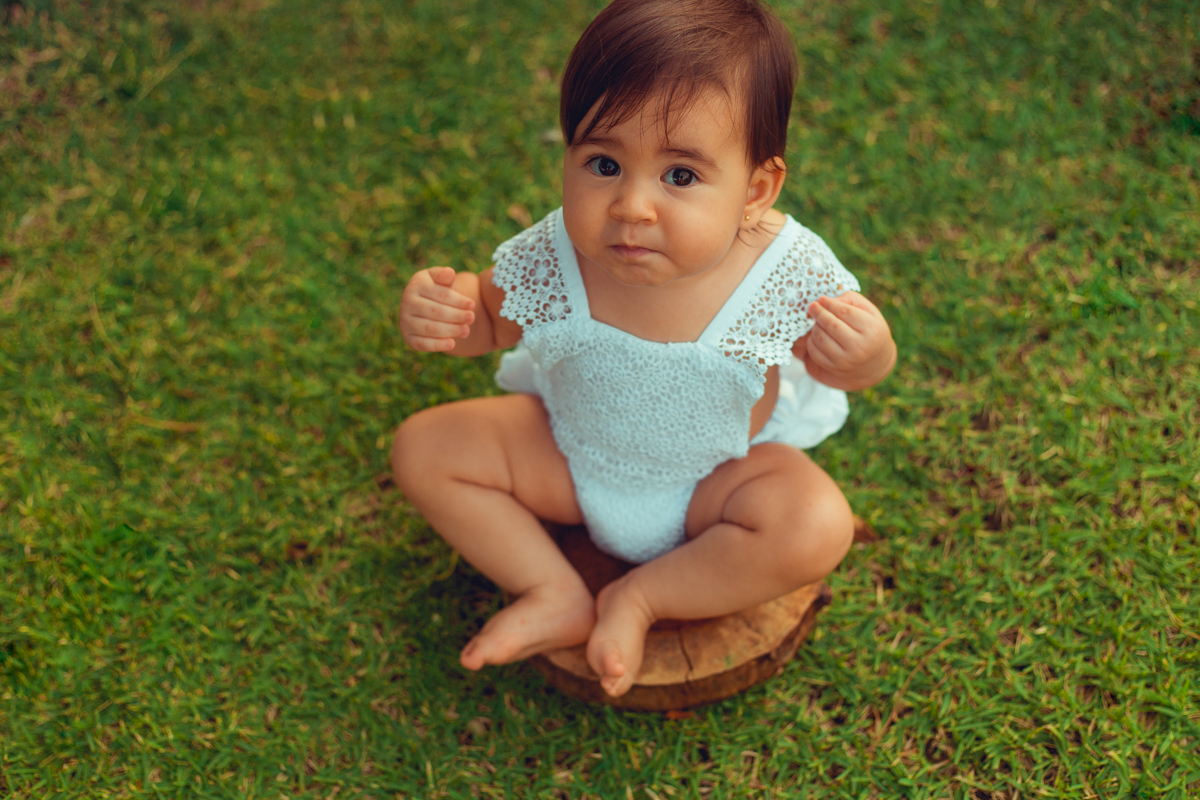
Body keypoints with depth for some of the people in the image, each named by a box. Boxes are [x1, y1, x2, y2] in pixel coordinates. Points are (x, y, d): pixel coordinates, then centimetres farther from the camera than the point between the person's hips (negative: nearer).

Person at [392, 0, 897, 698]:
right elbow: (490, 319, -4)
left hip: (716, 475, -1)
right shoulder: (550, 261, -26)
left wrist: (867, 353, -35)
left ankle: (640, 599, -7)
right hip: (571, 463, 2)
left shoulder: (791, 272, -30)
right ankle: (559, 598, -2)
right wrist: (436, 311, -28)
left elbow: (834, 364, -10)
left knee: (819, 529, -28)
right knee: (425, 449, -9)